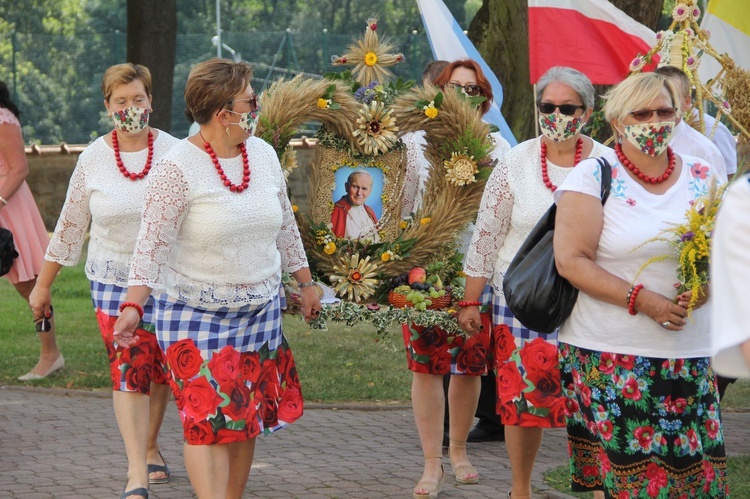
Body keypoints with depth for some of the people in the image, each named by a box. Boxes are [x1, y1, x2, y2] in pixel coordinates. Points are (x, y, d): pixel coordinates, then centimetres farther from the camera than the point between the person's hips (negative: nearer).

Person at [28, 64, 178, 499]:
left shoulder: (172, 152, -3)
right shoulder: (94, 158, -1)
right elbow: (70, 225, 6)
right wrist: (43, 284, 8)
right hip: (114, 280, -1)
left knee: (161, 368, 9)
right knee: (128, 370, -8)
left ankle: (150, 445, 32)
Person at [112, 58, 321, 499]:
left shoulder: (263, 154, 5)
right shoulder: (178, 166, -14)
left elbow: (285, 226, 16)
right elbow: (153, 240, -16)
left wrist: (306, 283, 21)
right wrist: (133, 304, -24)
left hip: (260, 310, 6)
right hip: (197, 314, -6)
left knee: (247, 417, 9)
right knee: (209, 420, -11)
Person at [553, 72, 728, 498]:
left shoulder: (704, 177, 10)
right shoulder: (593, 177, -3)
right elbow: (571, 261, -10)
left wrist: (707, 286, -9)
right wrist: (643, 300, -17)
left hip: (690, 355, 4)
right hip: (611, 356, -3)